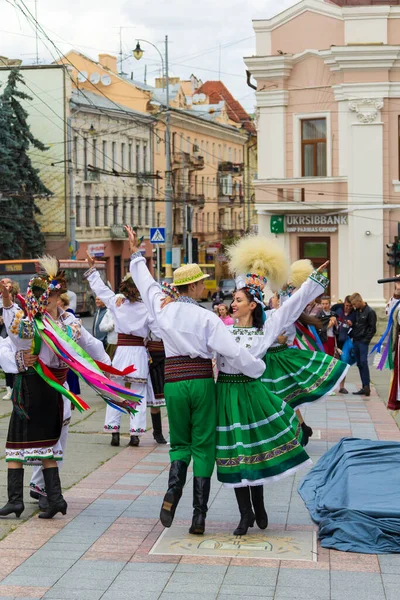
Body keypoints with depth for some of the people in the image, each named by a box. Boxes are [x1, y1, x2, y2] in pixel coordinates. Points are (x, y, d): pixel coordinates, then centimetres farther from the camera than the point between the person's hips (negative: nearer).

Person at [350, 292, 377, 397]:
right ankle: (364, 388, 8)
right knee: (359, 364, 6)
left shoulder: (370, 312, -7)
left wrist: (365, 340, -12)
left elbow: (372, 329, -8)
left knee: (363, 362, -15)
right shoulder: (356, 311, 13)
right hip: (355, 341, 7)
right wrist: (352, 335, 7)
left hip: (363, 342, -7)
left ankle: (366, 386, -16)